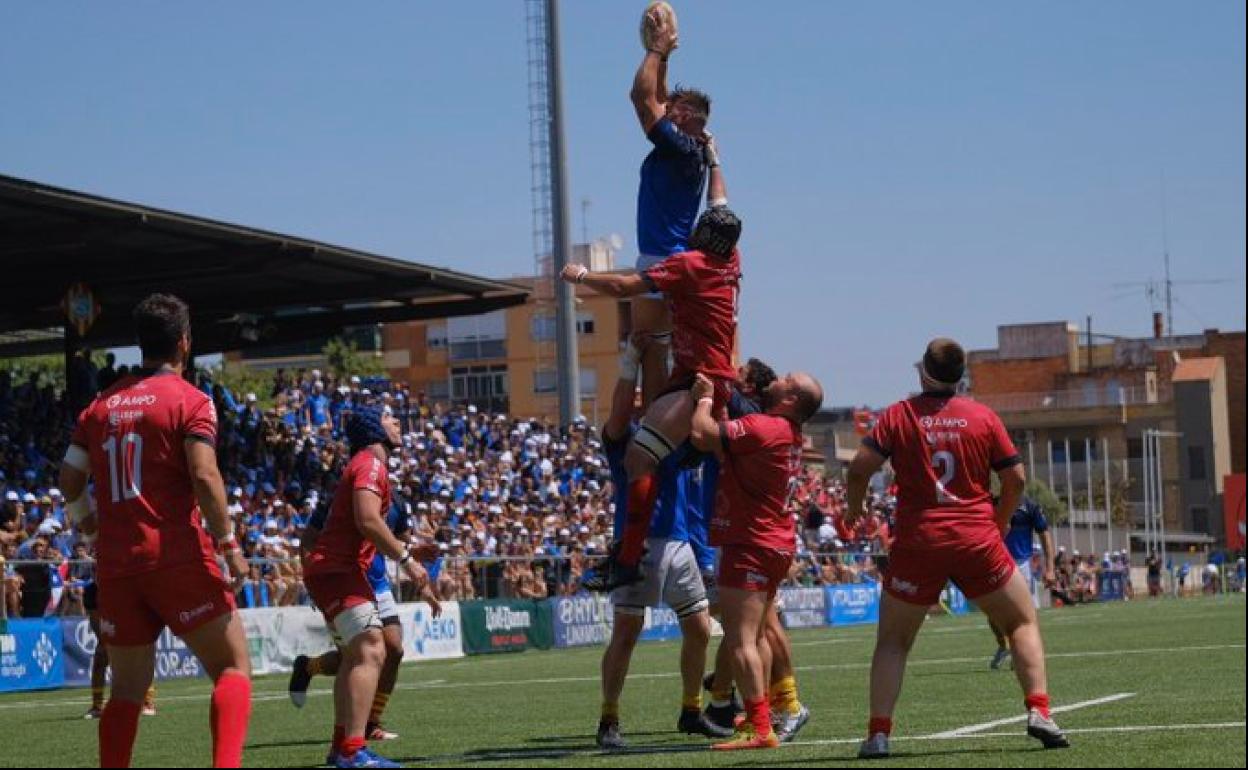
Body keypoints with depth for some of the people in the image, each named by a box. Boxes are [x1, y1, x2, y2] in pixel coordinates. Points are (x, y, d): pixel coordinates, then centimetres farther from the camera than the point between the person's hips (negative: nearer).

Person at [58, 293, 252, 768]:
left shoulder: (101, 404, 13)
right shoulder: (190, 401, -3)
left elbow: (69, 481, 12)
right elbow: (204, 477, -15)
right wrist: (228, 543, -8)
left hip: (115, 564, 5)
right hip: (178, 558, -5)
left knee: (128, 687, 14)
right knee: (233, 667, 0)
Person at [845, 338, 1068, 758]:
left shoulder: (898, 416, 0)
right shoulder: (983, 416, 2)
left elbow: (860, 467, -8)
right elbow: (1016, 479, 4)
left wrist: (854, 507, 11)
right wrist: (1000, 520, 21)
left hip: (916, 544, 0)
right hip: (977, 542, 0)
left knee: (892, 641, 12)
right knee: (1023, 622, 16)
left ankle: (878, 733, 0)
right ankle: (1038, 712, 1)